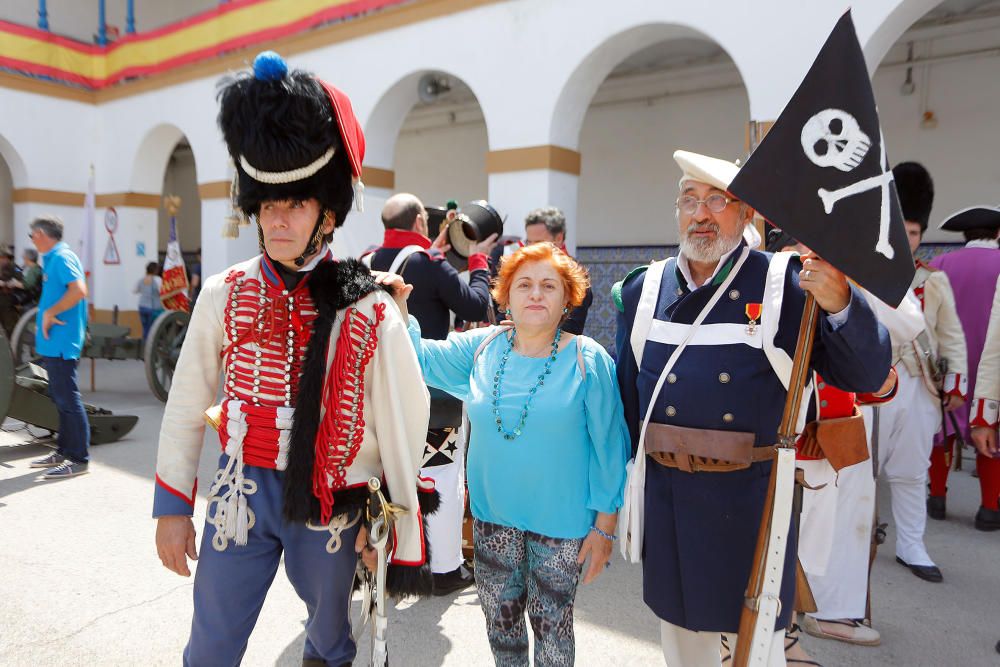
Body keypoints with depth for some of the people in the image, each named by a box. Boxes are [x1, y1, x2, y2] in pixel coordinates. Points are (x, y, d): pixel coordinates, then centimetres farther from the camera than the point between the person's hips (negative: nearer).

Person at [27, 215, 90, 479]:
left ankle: (79, 459, -1)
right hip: (54, 342, 10)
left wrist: (49, 313, -19)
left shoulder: (62, 258, -13)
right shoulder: (53, 259, 18)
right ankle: (64, 451, 26)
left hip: (60, 343, -10)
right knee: (60, 398, 16)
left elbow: (79, 290, -28)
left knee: (67, 399, -6)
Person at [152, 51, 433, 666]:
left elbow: (401, 424, -8)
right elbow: (187, 408, 3)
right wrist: (172, 508, 4)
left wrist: (401, 531, -4)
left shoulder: (370, 312, -12)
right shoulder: (223, 296, -4)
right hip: (243, 492, 2)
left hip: (331, 500, -1)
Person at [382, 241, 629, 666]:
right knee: (499, 617, 19)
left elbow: (608, 447, -9)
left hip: (560, 520, -3)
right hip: (494, 515, 4)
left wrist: (605, 524, -7)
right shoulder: (481, 348, -1)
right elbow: (420, 357, 5)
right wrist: (399, 307, -11)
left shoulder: (589, 360, -12)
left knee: (551, 622, 12)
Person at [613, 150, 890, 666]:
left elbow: (867, 378, -8)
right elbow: (625, 397, 8)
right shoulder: (642, 290, 2)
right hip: (664, 494, 3)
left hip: (752, 499, -3)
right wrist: (620, 493, 11)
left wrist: (841, 306, -26)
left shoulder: (789, 284, -7)